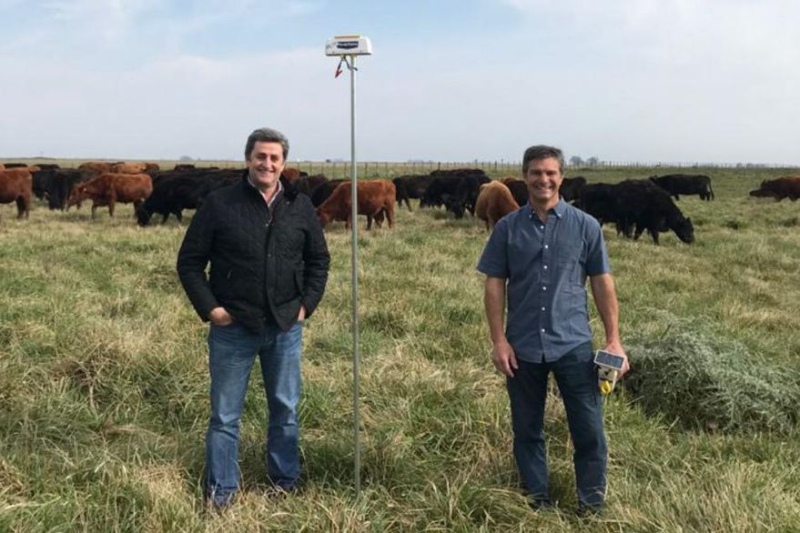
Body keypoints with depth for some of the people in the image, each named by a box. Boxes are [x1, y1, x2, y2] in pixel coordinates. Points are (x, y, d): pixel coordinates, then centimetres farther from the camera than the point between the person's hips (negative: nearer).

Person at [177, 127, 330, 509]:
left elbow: (319, 260, 13)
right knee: (225, 415, 7)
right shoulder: (219, 204, -6)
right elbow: (189, 262, -2)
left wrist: (307, 305, 3)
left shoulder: (301, 207, 3)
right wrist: (209, 308, -10)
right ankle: (221, 491, 22)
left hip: (286, 328, 3)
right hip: (232, 328, -3)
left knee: (285, 409, 15)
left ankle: (286, 483, 32)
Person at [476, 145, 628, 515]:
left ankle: (593, 507, 21)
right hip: (522, 348, 1)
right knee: (527, 431, 12)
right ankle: (537, 504, 28)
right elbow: (494, 286, 2)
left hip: (574, 346, 0)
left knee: (589, 430, 5)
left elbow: (602, 283, 3)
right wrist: (499, 341, -5)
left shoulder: (585, 226, 2)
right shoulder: (508, 228, 2)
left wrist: (613, 340, -2)